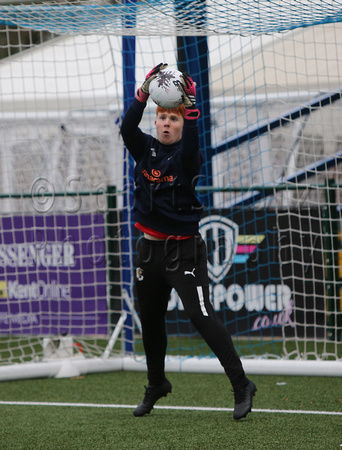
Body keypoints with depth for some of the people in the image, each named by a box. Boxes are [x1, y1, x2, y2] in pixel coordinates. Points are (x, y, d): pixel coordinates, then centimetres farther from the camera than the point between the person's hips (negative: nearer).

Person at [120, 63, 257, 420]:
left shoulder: (188, 157, -6)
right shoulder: (145, 149, 5)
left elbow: (191, 147, -30)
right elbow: (127, 127, -13)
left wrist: (190, 108, -42)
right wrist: (145, 91, -26)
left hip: (184, 250, -5)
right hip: (150, 250, 5)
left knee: (201, 316, -17)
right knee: (150, 321, 16)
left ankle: (241, 386, -16)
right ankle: (156, 387, 36)